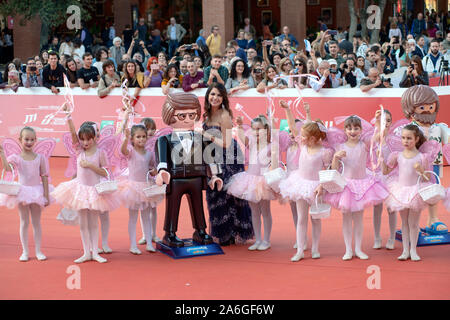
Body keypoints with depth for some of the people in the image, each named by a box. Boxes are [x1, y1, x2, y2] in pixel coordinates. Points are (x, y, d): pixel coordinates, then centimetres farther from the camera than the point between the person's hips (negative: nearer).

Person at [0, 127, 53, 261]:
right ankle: (25, 252, 12)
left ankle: (38, 251, 13)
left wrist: (46, 195, -2)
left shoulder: (40, 157, -1)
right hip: (22, 192, -1)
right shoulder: (16, 157, -4)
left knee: (36, 222, 7)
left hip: (36, 192, 1)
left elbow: (44, 177, 0)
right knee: (24, 222, 5)